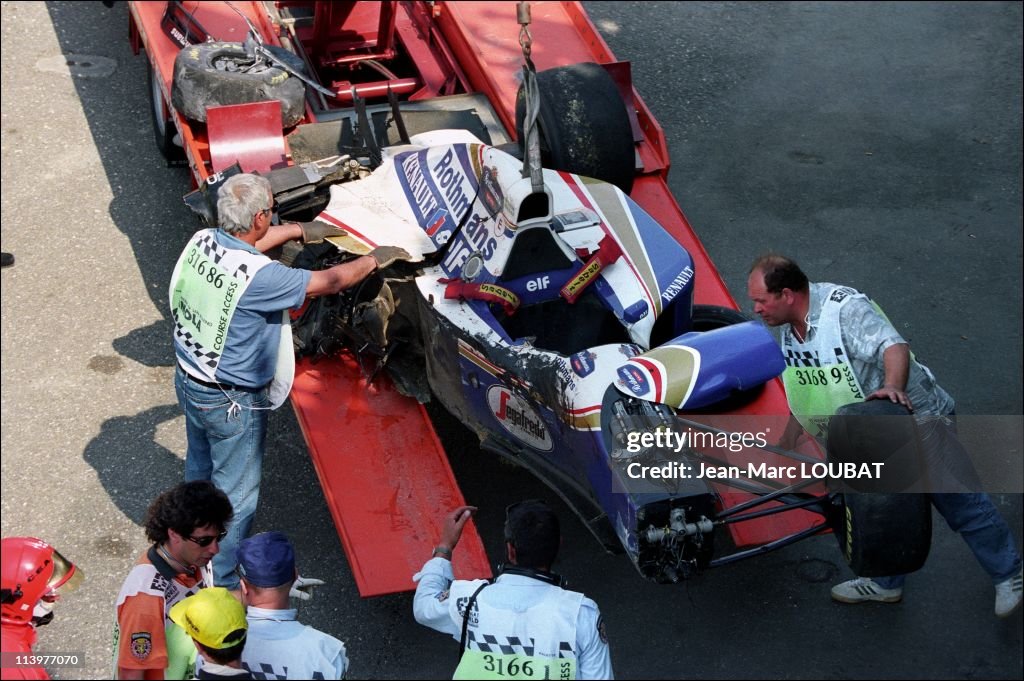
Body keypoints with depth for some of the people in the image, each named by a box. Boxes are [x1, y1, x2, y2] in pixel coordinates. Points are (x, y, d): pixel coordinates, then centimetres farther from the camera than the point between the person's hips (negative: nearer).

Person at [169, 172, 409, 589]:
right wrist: (375, 259, -4)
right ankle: (224, 582, 26)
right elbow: (328, 282, -20)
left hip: (189, 381, 8)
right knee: (236, 493, 11)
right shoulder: (258, 276, -33)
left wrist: (299, 230, 22)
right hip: (231, 403, -8)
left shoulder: (202, 241, -10)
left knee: (199, 471, 29)